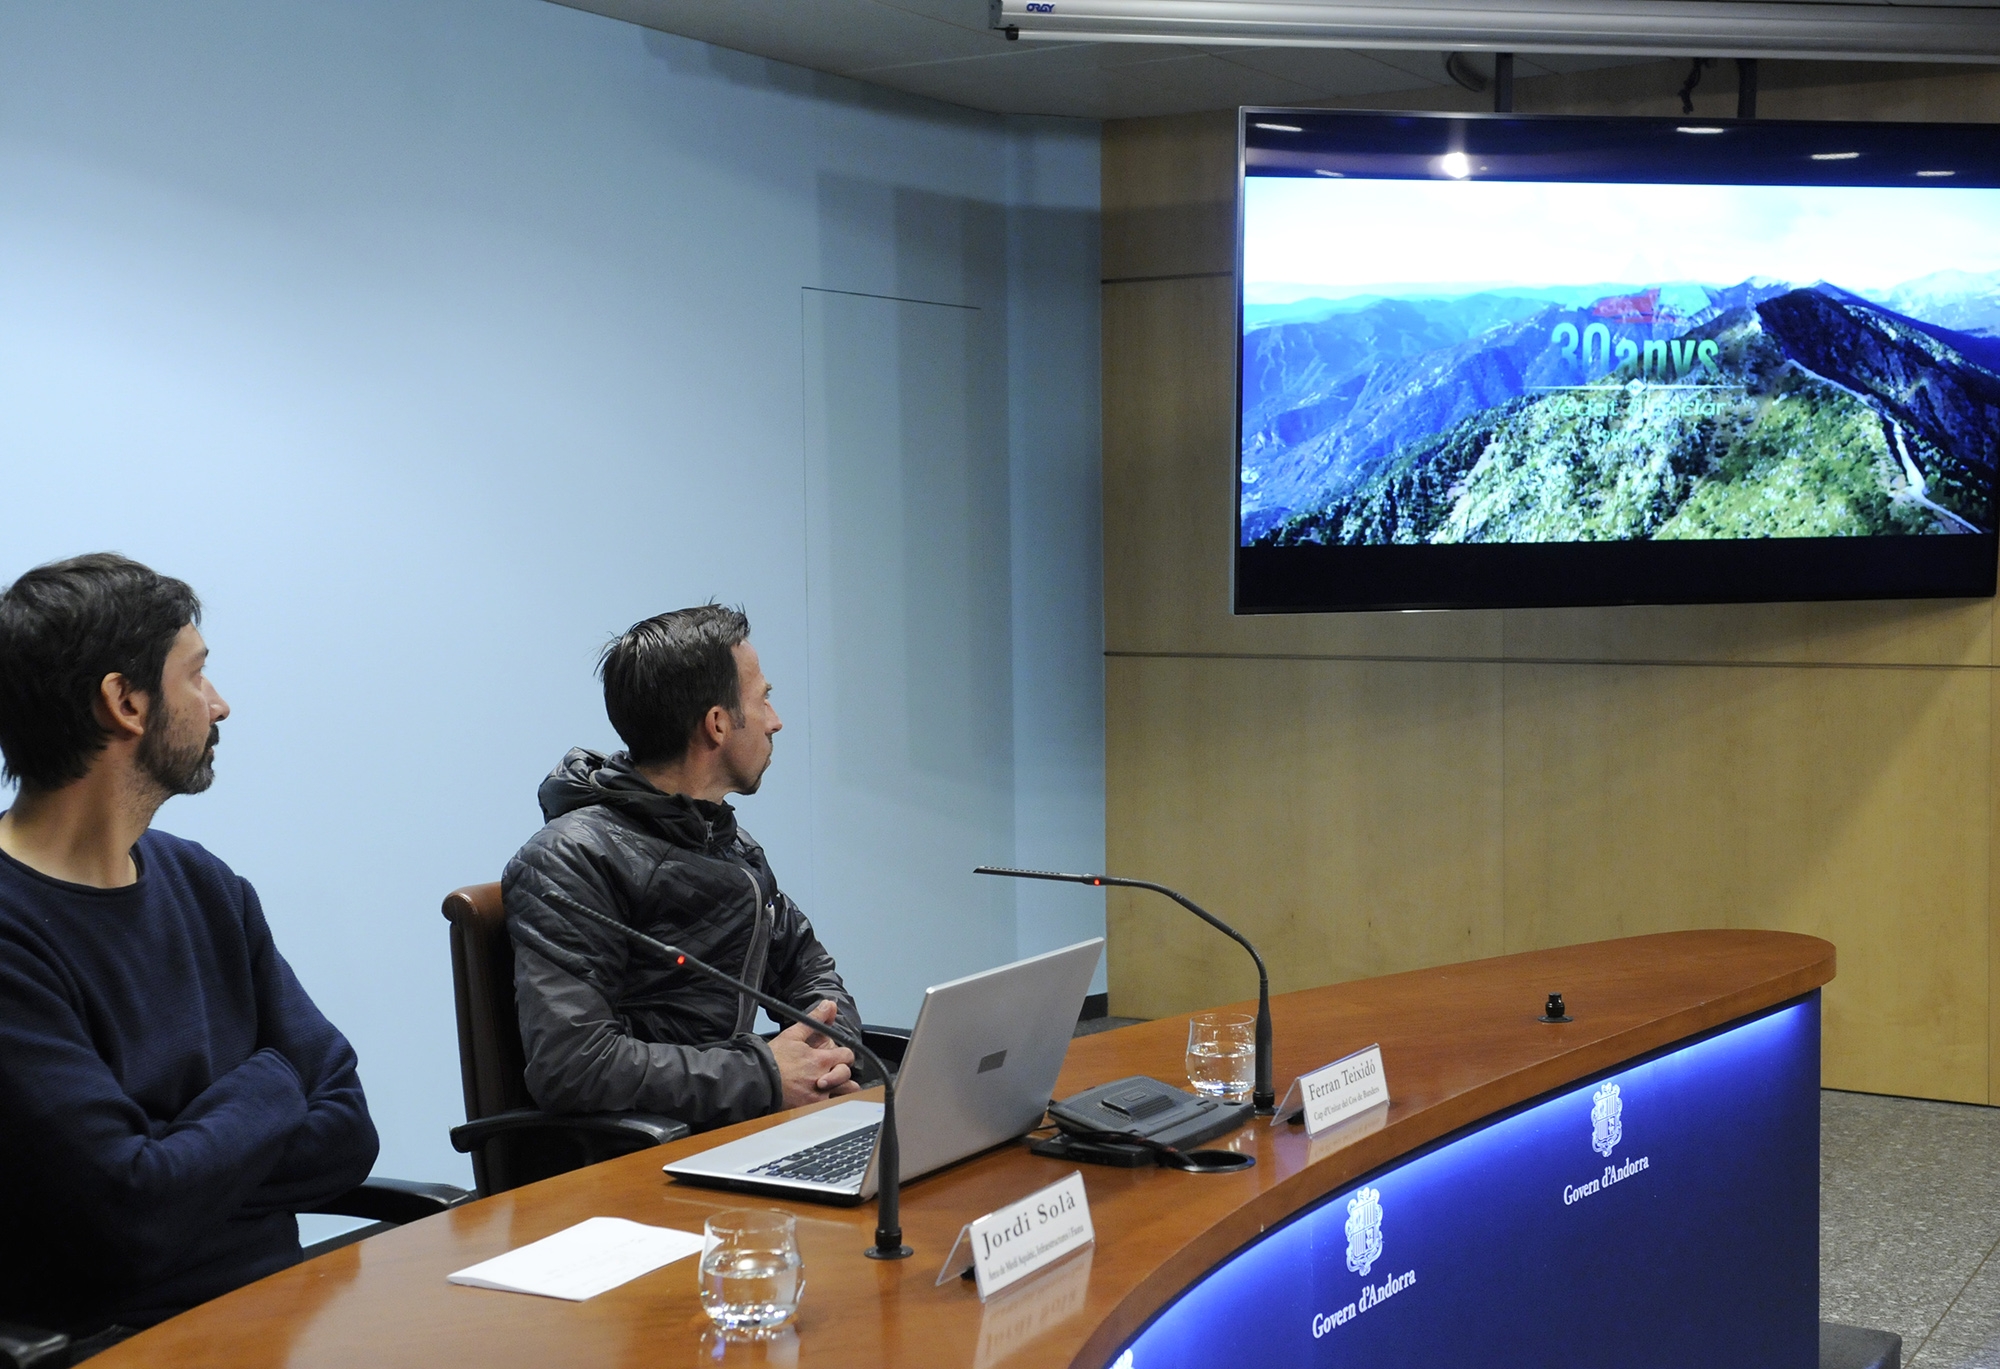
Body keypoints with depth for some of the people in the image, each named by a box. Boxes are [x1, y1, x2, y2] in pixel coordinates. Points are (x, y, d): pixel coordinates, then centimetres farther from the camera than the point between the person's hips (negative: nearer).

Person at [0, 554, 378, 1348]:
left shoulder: (203, 887, 10)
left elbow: (346, 1133, 7)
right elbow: (133, 1215, -20)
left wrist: (182, 1171, -10)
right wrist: (266, 1087, -2)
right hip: (107, 1335, -7)